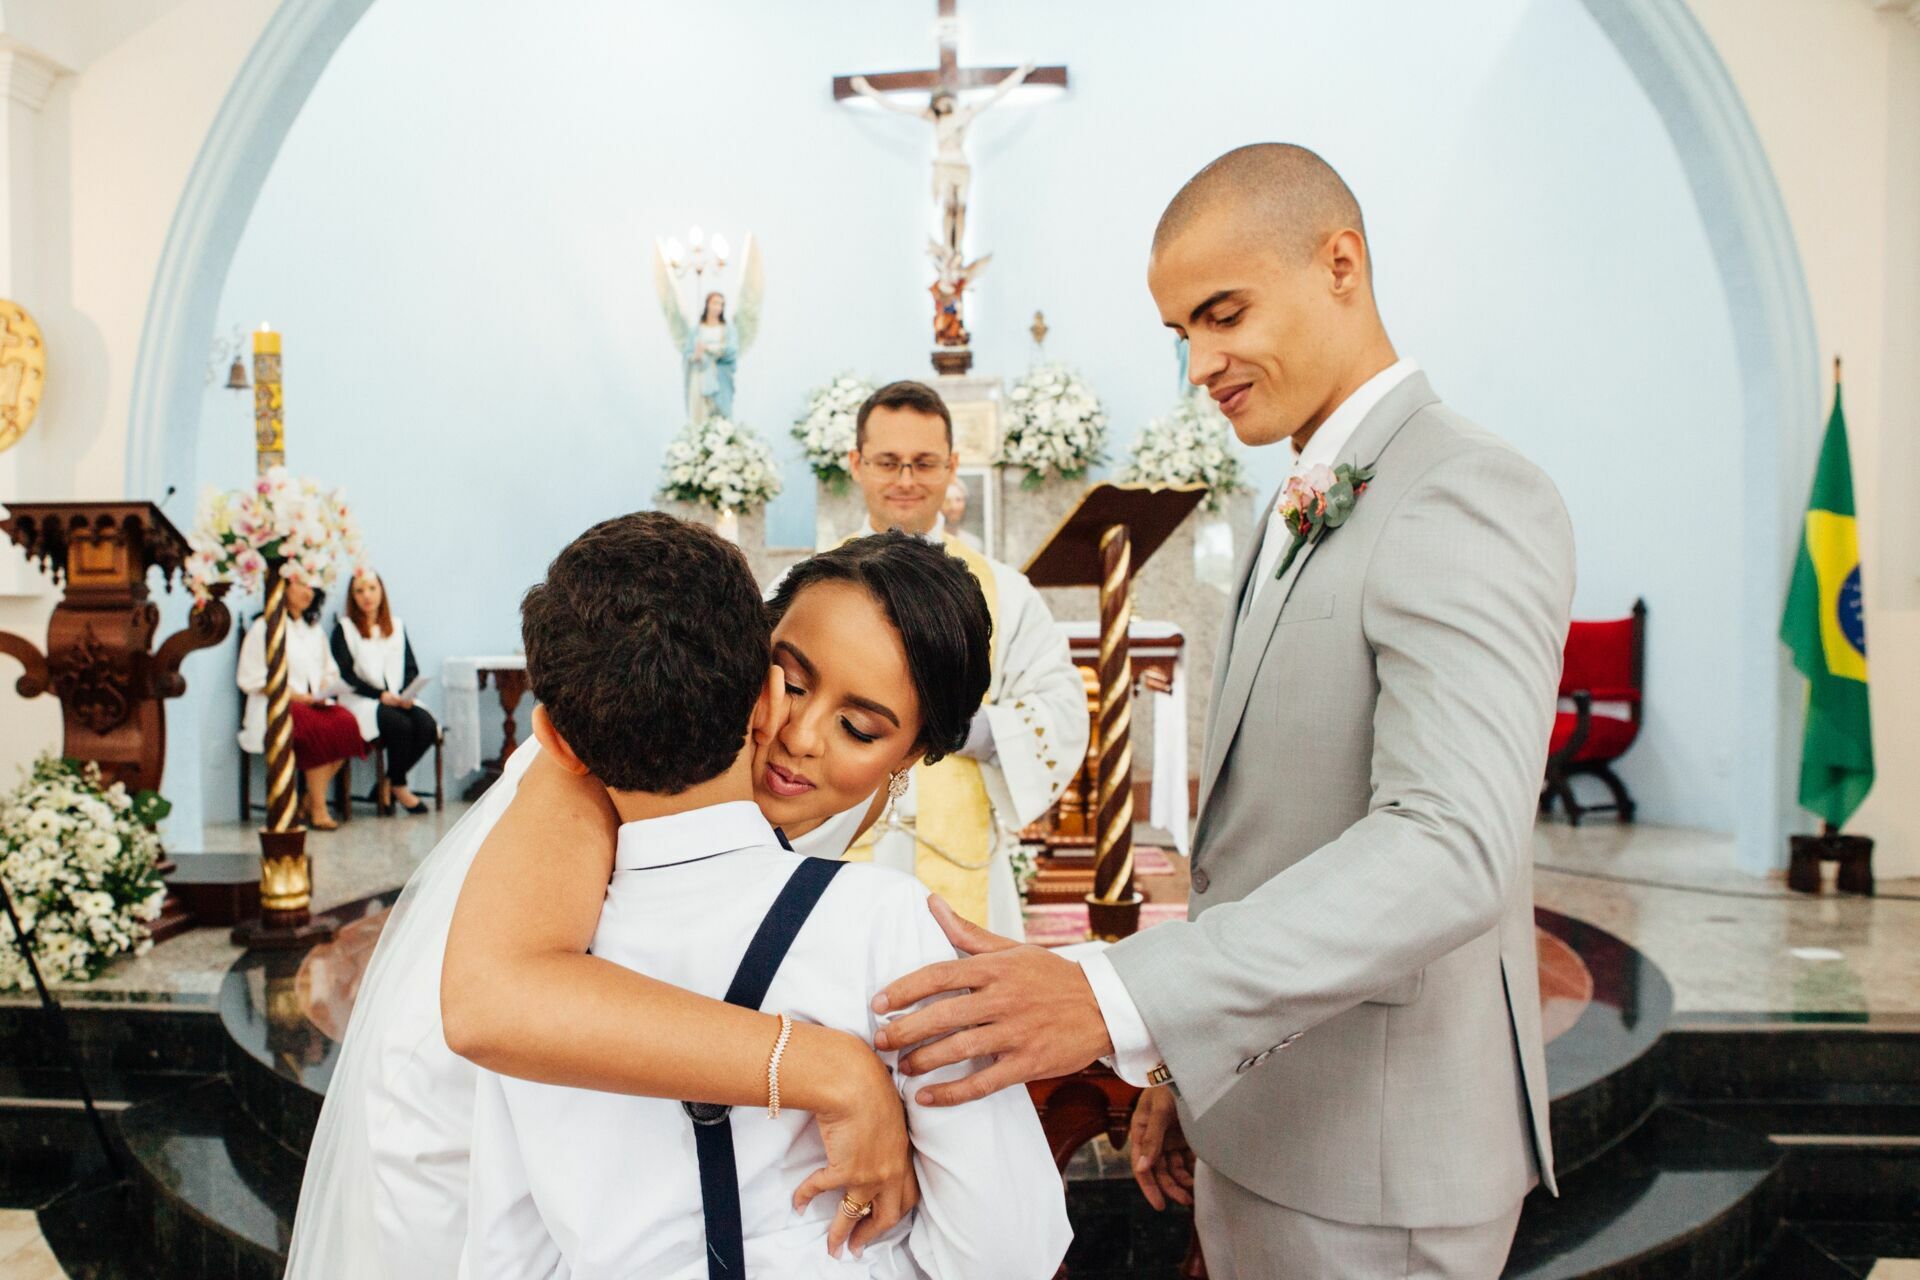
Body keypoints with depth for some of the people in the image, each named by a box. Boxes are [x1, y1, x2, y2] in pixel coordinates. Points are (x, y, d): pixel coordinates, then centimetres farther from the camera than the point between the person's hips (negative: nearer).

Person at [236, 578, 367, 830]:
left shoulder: (315, 629, 26)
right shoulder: (264, 627, 5)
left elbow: (330, 671, 23)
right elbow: (250, 679, -2)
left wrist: (324, 691, 0)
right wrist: (293, 695, -13)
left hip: (316, 703, 5)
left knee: (346, 722, -29)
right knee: (319, 729, -35)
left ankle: (312, 800, -19)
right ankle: (318, 809, -26)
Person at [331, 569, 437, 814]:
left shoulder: (397, 626, 20)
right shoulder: (344, 627, 6)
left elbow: (411, 668, 12)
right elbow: (346, 674, -5)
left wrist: (406, 694, -8)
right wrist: (380, 695, -16)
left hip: (399, 699, 4)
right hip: (361, 701, -4)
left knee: (427, 725, -26)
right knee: (401, 725, -32)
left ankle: (389, 782, -8)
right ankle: (399, 786, -10)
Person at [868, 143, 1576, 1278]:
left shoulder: (1474, 501, -18)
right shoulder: (1305, 513, 12)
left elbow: (1450, 846, -31)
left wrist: (1117, 1002, -38)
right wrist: (1183, 1059, 12)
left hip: (1370, 1157, -8)